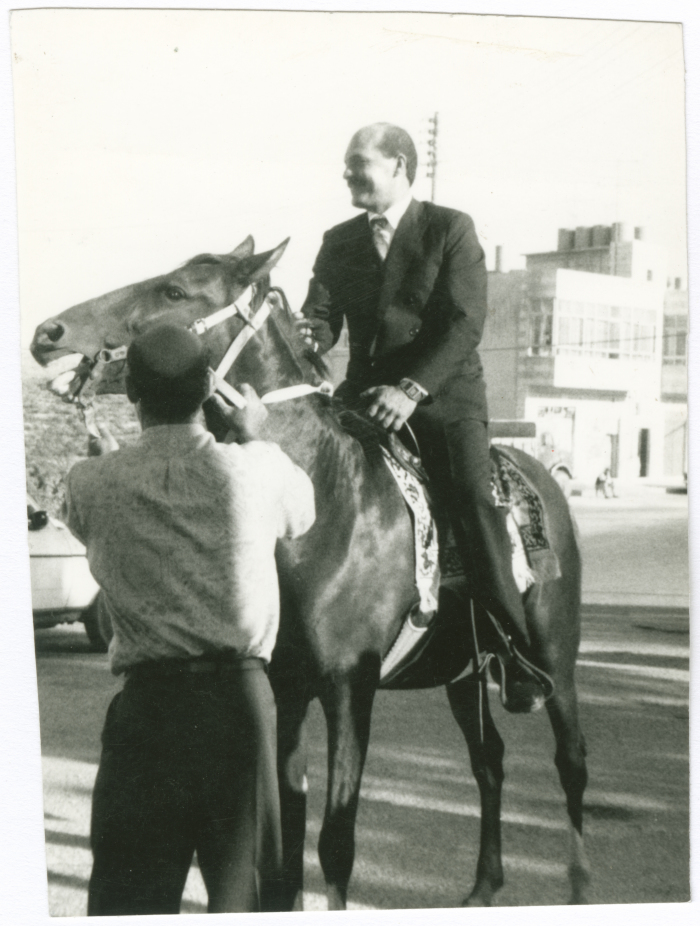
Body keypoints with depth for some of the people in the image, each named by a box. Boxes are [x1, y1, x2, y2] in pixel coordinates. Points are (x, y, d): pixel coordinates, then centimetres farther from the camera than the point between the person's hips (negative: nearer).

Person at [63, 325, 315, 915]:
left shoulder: (95, 484, -6)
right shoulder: (256, 468, -7)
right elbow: (302, 512, 15)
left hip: (147, 701, 0)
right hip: (240, 695, 0)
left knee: (130, 889, 9)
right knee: (243, 886, 12)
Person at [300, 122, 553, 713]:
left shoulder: (451, 230, -1)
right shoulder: (338, 242, 13)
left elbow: (466, 323, -11)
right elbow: (323, 317, 7)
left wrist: (413, 388, -23)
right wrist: (305, 337, -19)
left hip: (443, 394, -5)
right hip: (366, 394, 5)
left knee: (473, 499, -23)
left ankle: (515, 649, -18)